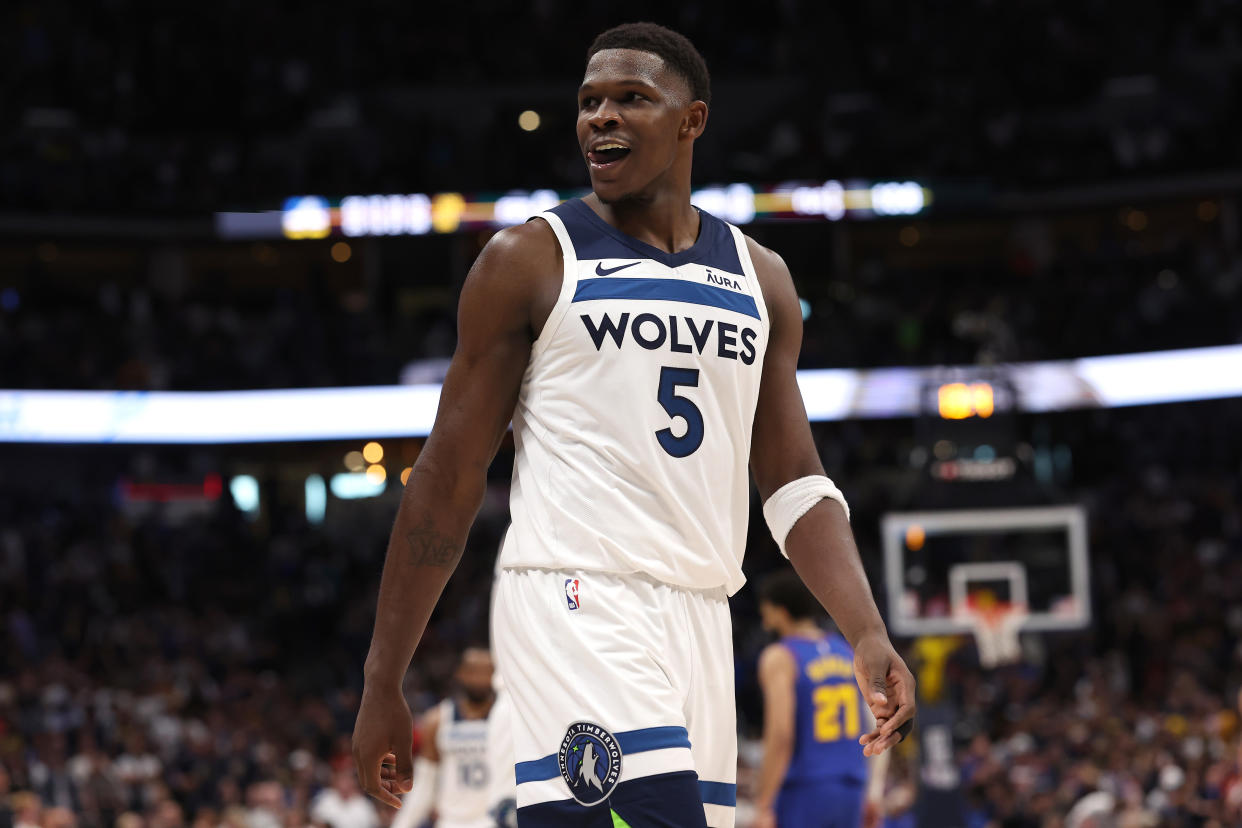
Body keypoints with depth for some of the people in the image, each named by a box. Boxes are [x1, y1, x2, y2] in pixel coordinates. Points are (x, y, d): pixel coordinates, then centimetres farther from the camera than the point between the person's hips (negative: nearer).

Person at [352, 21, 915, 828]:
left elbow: (795, 482, 15)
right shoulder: (531, 260, 0)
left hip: (702, 623, 6)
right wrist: (383, 685, -1)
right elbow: (448, 481, 1)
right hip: (577, 604, -6)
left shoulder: (759, 277, 15)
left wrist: (868, 634, -2)